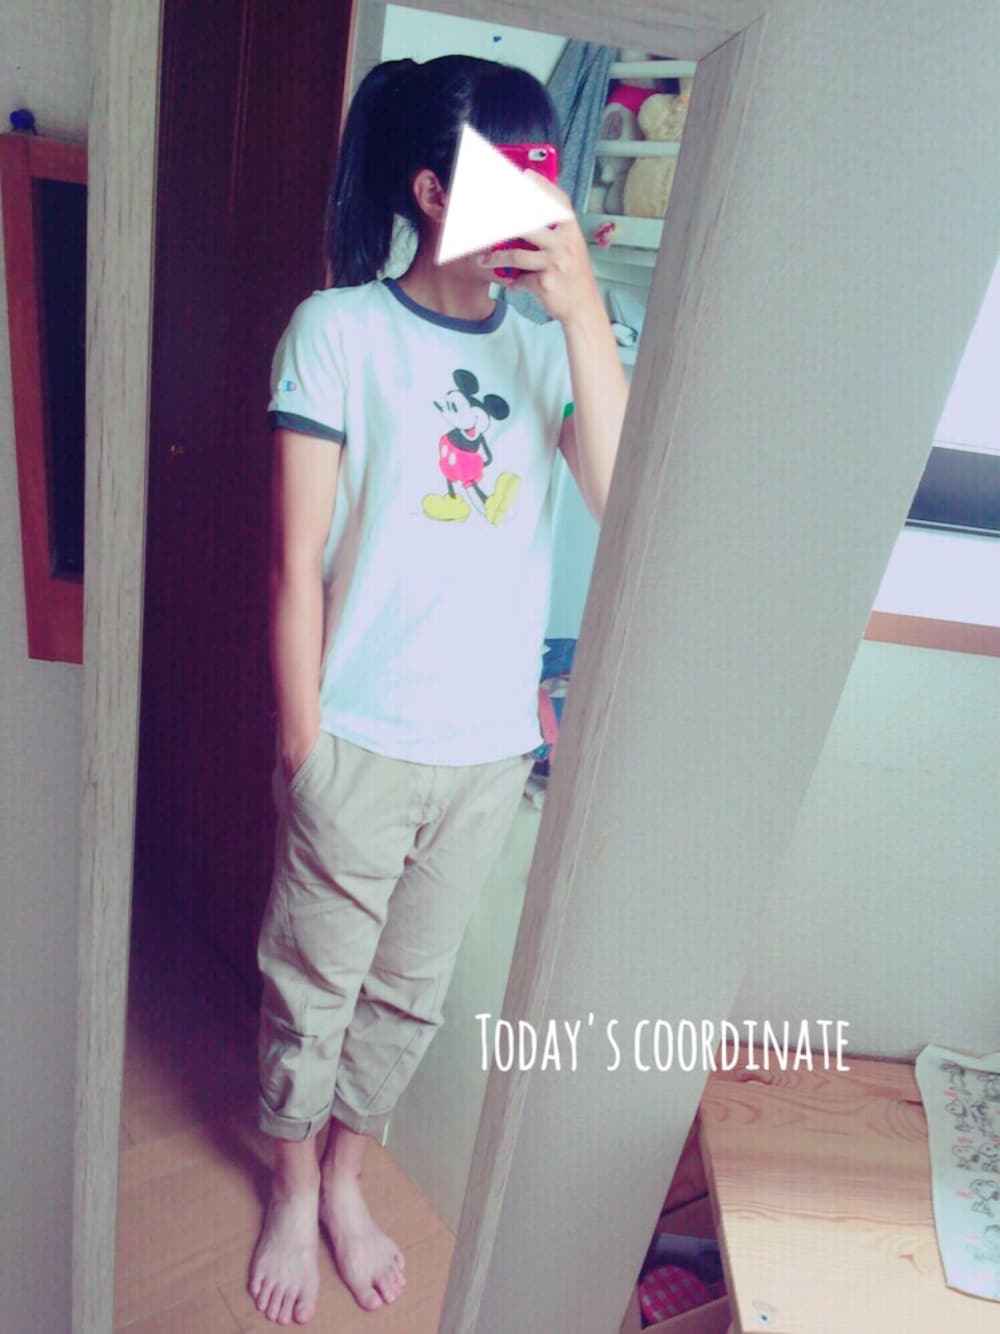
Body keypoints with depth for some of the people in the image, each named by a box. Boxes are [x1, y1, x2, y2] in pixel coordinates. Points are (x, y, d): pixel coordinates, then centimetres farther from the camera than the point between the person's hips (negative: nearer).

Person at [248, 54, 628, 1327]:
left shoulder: (543, 346, 4)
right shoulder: (339, 330, -8)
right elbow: (297, 561, -10)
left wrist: (583, 306, -15)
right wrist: (303, 744, -9)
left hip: (491, 745, 4)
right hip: (363, 741, -4)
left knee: (412, 988, 21)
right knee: (313, 984, 16)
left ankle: (346, 1177, 49)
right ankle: (291, 1195, 47)